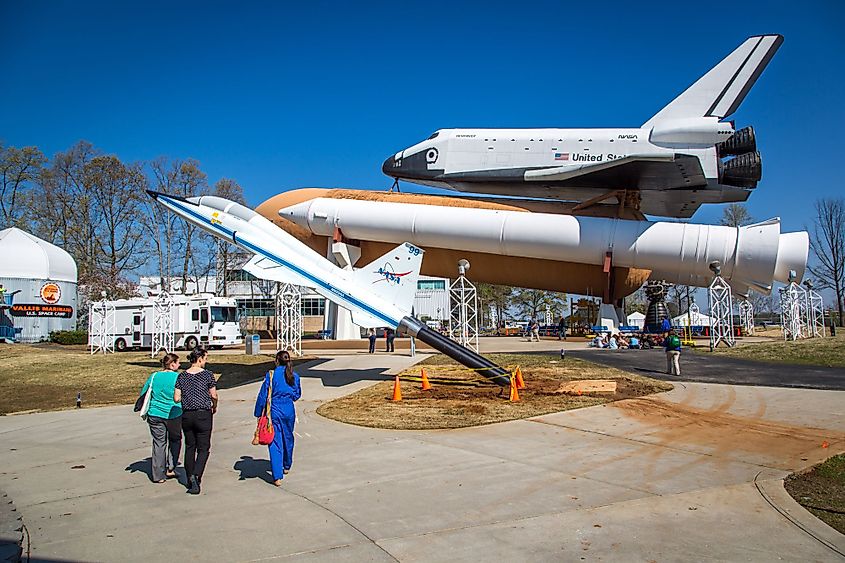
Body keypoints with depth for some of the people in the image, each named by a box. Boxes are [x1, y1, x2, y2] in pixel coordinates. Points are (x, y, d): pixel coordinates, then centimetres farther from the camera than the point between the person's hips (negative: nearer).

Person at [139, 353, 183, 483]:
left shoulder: (154, 376, 2)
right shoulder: (178, 377, -9)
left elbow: (143, 394, 9)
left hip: (155, 415, 3)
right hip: (174, 415, -3)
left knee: (158, 443, 9)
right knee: (175, 440, 19)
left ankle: (158, 475, 11)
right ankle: (171, 469, 14)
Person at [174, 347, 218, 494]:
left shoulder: (182, 376, 2)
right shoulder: (207, 374, -7)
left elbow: (177, 398, 0)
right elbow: (214, 396, -6)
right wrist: (214, 407, 14)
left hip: (187, 415, 4)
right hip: (203, 414, -4)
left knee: (189, 447, 15)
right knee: (203, 448, 4)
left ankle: (190, 479, 21)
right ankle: (196, 476, -15)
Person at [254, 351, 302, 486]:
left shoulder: (271, 375, -10)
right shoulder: (294, 376, 1)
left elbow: (262, 396, -8)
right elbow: (297, 394, 12)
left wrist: (258, 414, -1)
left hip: (274, 411, -3)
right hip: (289, 411, 4)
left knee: (275, 443, -2)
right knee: (288, 438, 23)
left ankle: (277, 477, -8)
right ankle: (286, 466, 42)